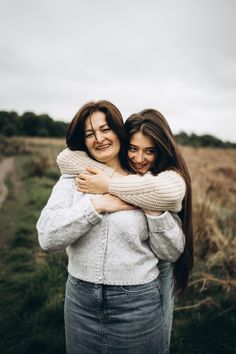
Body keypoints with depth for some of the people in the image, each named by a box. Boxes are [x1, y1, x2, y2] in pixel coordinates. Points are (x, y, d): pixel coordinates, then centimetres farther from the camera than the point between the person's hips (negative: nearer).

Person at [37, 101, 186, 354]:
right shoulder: (72, 179, -2)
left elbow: (172, 252, -5)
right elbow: (47, 237, -14)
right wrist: (97, 204, -20)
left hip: (138, 303, -1)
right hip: (81, 300, 1)